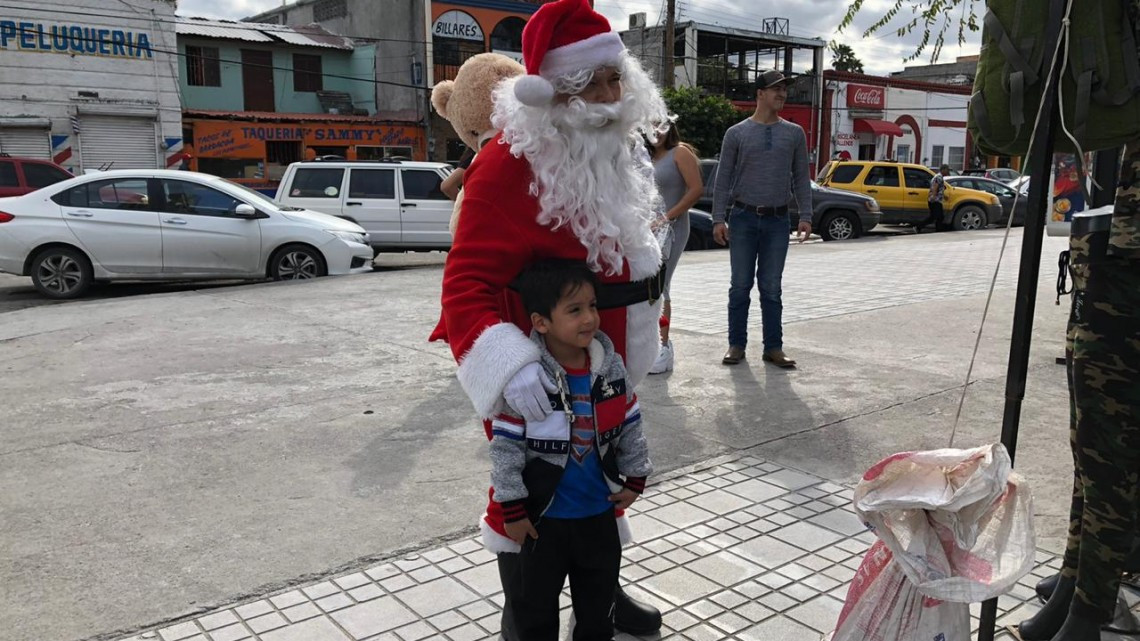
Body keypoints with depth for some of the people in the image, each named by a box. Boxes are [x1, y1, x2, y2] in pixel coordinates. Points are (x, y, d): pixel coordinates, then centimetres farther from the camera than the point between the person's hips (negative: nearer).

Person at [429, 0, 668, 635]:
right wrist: (510, 365, -42)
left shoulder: (614, 153, 4)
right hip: (540, 376, -8)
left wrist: (653, 329, 19)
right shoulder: (510, 165, -23)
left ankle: (603, 589, 46)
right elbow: (467, 281, -28)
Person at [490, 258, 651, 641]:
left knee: (599, 595, 23)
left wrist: (635, 479, 8)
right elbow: (505, 446, -18)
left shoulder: (611, 366, -8)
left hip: (599, 509, 4)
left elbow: (631, 426, 4)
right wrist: (513, 508, -14)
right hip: (542, 515, -4)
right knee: (535, 601, 14)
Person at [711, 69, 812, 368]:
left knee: (772, 288, 6)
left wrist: (805, 216, 0)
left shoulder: (794, 133, 8)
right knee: (740, 286, 3)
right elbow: (723, 179, 2)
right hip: (743, 219, -1)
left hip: (777, 221, 1)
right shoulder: (737, 133, 2)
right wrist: (718, 219, -6)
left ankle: (773, 347, 12)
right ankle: (736, 345, 12)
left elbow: (801, 178, 10)